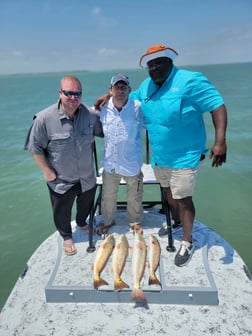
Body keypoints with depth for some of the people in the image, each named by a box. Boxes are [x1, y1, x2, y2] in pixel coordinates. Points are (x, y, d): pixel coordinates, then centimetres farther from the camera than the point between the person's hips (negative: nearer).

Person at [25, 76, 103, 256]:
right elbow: (36, 148, -13)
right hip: (61, 181, -3)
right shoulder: (44, 119, -23)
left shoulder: (90, 115, -13)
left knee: (86, 205, 28)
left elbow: (104, 132, 7)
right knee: (62, 212, 17)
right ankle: (67, 237, 47)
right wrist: (47, 171, -11)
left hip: (87, 178, 4)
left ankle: (82, 223, 61)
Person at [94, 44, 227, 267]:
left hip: (184, 156, -7)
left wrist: (220, 141, -31)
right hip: (159, 156, 7)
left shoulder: (190, 81, -19)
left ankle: (187, 242, 20)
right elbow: (129, 97, 22)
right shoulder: (146, 86, 3)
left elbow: (218, 106, -22)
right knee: (168, 192, 23)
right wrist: (109, 96, 7)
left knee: (183, 199, 0)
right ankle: (176, 221, 49)